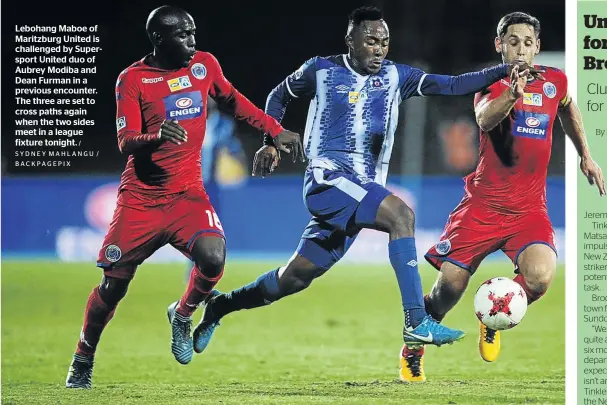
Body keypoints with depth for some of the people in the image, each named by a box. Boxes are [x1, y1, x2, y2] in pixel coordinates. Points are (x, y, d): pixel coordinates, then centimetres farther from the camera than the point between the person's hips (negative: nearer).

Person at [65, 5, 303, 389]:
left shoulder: (205, 65, 2)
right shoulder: (132, 79, -8)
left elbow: (233, 99, 22)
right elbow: (126, 142, -15)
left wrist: (276, 130, 18)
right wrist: (158, 134, -36)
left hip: (188, 194, 2)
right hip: (141, 196, -2)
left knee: (213, 257, -24)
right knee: (114, 283, -2)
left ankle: (182, 316, 7)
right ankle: (82, 361, 20)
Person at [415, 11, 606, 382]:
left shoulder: (554, 81, 3)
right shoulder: (492, 83, -7)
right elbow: (484, 119, -30)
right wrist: (512, 94, -50)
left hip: (529, 209, 2)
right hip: (483, 203, -2)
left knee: (540, 278, -24)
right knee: (450, 285, -4)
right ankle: (413, 349, 24)